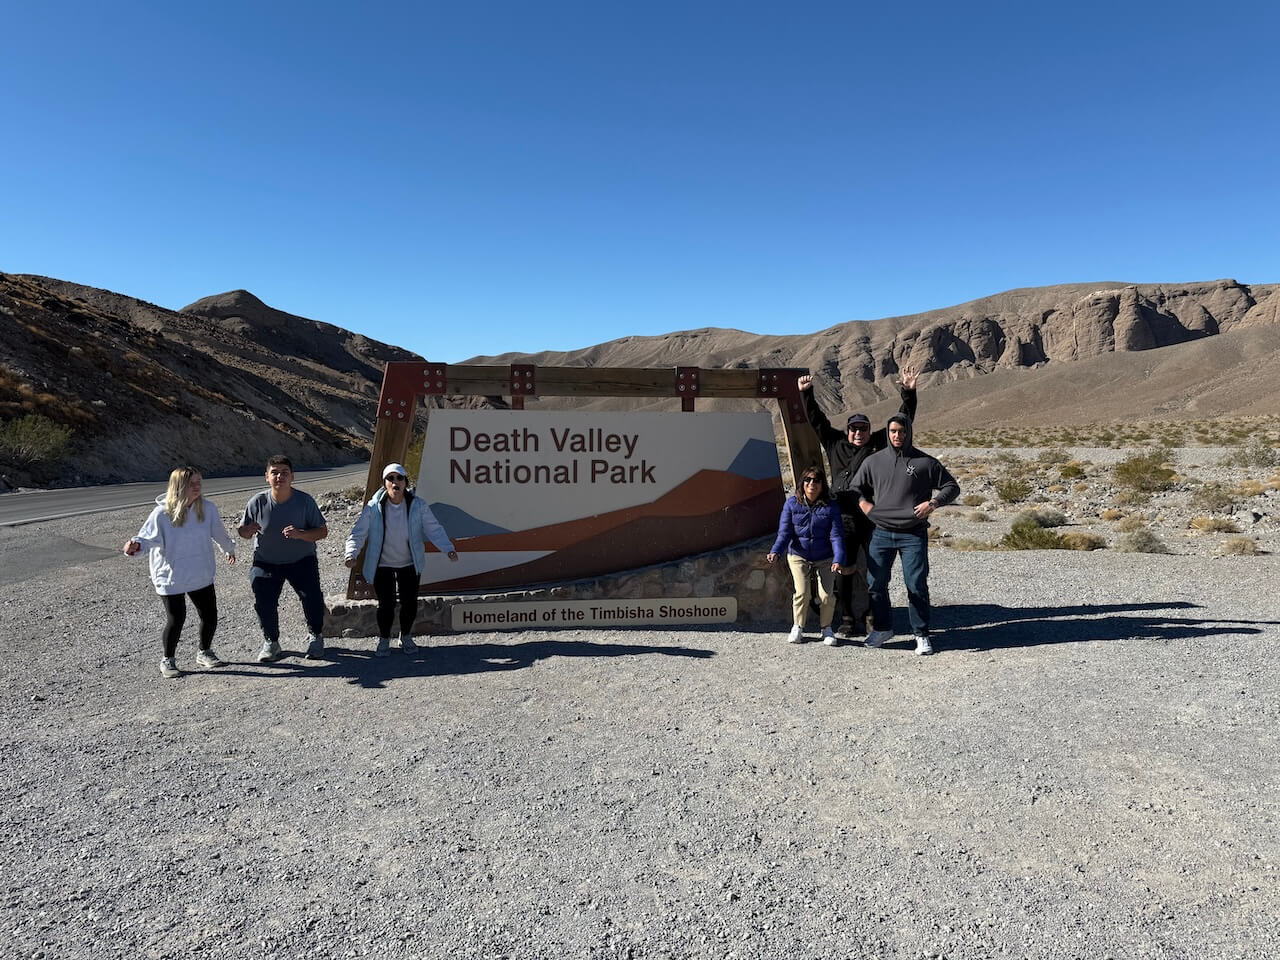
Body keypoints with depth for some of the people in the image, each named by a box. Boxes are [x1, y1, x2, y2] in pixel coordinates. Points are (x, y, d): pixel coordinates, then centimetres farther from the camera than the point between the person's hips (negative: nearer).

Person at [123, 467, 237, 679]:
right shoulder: (162, 514, -15)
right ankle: (168, 659, 23)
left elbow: (218, 533, 14)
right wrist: (135, 545, -35)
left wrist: (229, 549, 29)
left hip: (201, 575, 4)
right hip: (171, 577, -4)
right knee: (175, 619, -2)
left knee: (210, 616, 8)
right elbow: (148, 537, -12)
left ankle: (204, 653, 32)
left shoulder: (208, 509, -4)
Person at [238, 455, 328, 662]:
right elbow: (242, 531, 0)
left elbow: (323, 531, -11)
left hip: (301, 561, -1)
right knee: (263, 601, -16)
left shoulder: (305, 501, -14)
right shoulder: (258, 501, -11)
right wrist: (249, 530, -25)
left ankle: (315, 636, 13)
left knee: (312, 597, -15)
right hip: (266, 562, 1)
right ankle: (271, 642, 8)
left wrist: (300, 534, -29)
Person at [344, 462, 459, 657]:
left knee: (410, 602, 7)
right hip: (382, 565, -1)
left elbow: (434, 529, -13)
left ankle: (406, 637, 34)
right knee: (386, 604, -3)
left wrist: (448, 549, -27)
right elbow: (358, 533, -12)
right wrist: (351, 554, -29)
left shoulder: (418, 505, -12)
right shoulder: (373, 508, -15)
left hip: (409, 563, 2)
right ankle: (384, 640, 24)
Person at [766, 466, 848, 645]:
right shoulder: (792, 503, -5)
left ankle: (826, 629, 16)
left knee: (826, 596, -11)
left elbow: (836, 535, -12)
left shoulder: (830, 507, -7)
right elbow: (785, 532, -6)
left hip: (825, 558, 0)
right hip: (798, 556, 0)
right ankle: (797, 627, 10)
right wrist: (775, 552, -23)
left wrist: (838, 560, -26)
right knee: (802, 593, -15)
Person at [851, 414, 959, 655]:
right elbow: (855, 488, 22)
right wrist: (865, 505, 4)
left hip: (913, 535, -3)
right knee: (875, 583, 4)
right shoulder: (874, 461, 9)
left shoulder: (925, 462, 1)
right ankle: (882, 628, 23)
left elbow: (952, 486, 7)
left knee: (917, 585, -4)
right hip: (881, 533, 3)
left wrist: (933, 502, -9)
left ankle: (921, 634, 11)